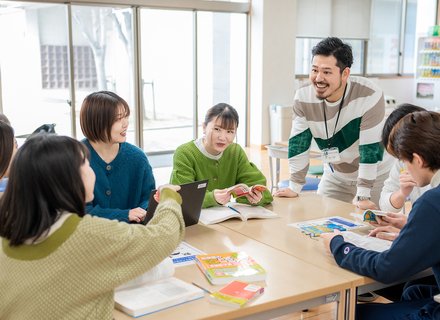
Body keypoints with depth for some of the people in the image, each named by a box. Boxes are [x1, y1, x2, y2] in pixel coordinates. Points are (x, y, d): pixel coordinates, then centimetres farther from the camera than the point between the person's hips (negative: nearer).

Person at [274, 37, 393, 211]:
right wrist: (295, 187, -8)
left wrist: (363, 196, -27)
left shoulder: (370, 96, -29)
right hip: (335, 175, 4)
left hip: (375, 174, -4)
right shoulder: (303, 97, -17)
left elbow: (370, 149, -27)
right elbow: (298, 144, -10)